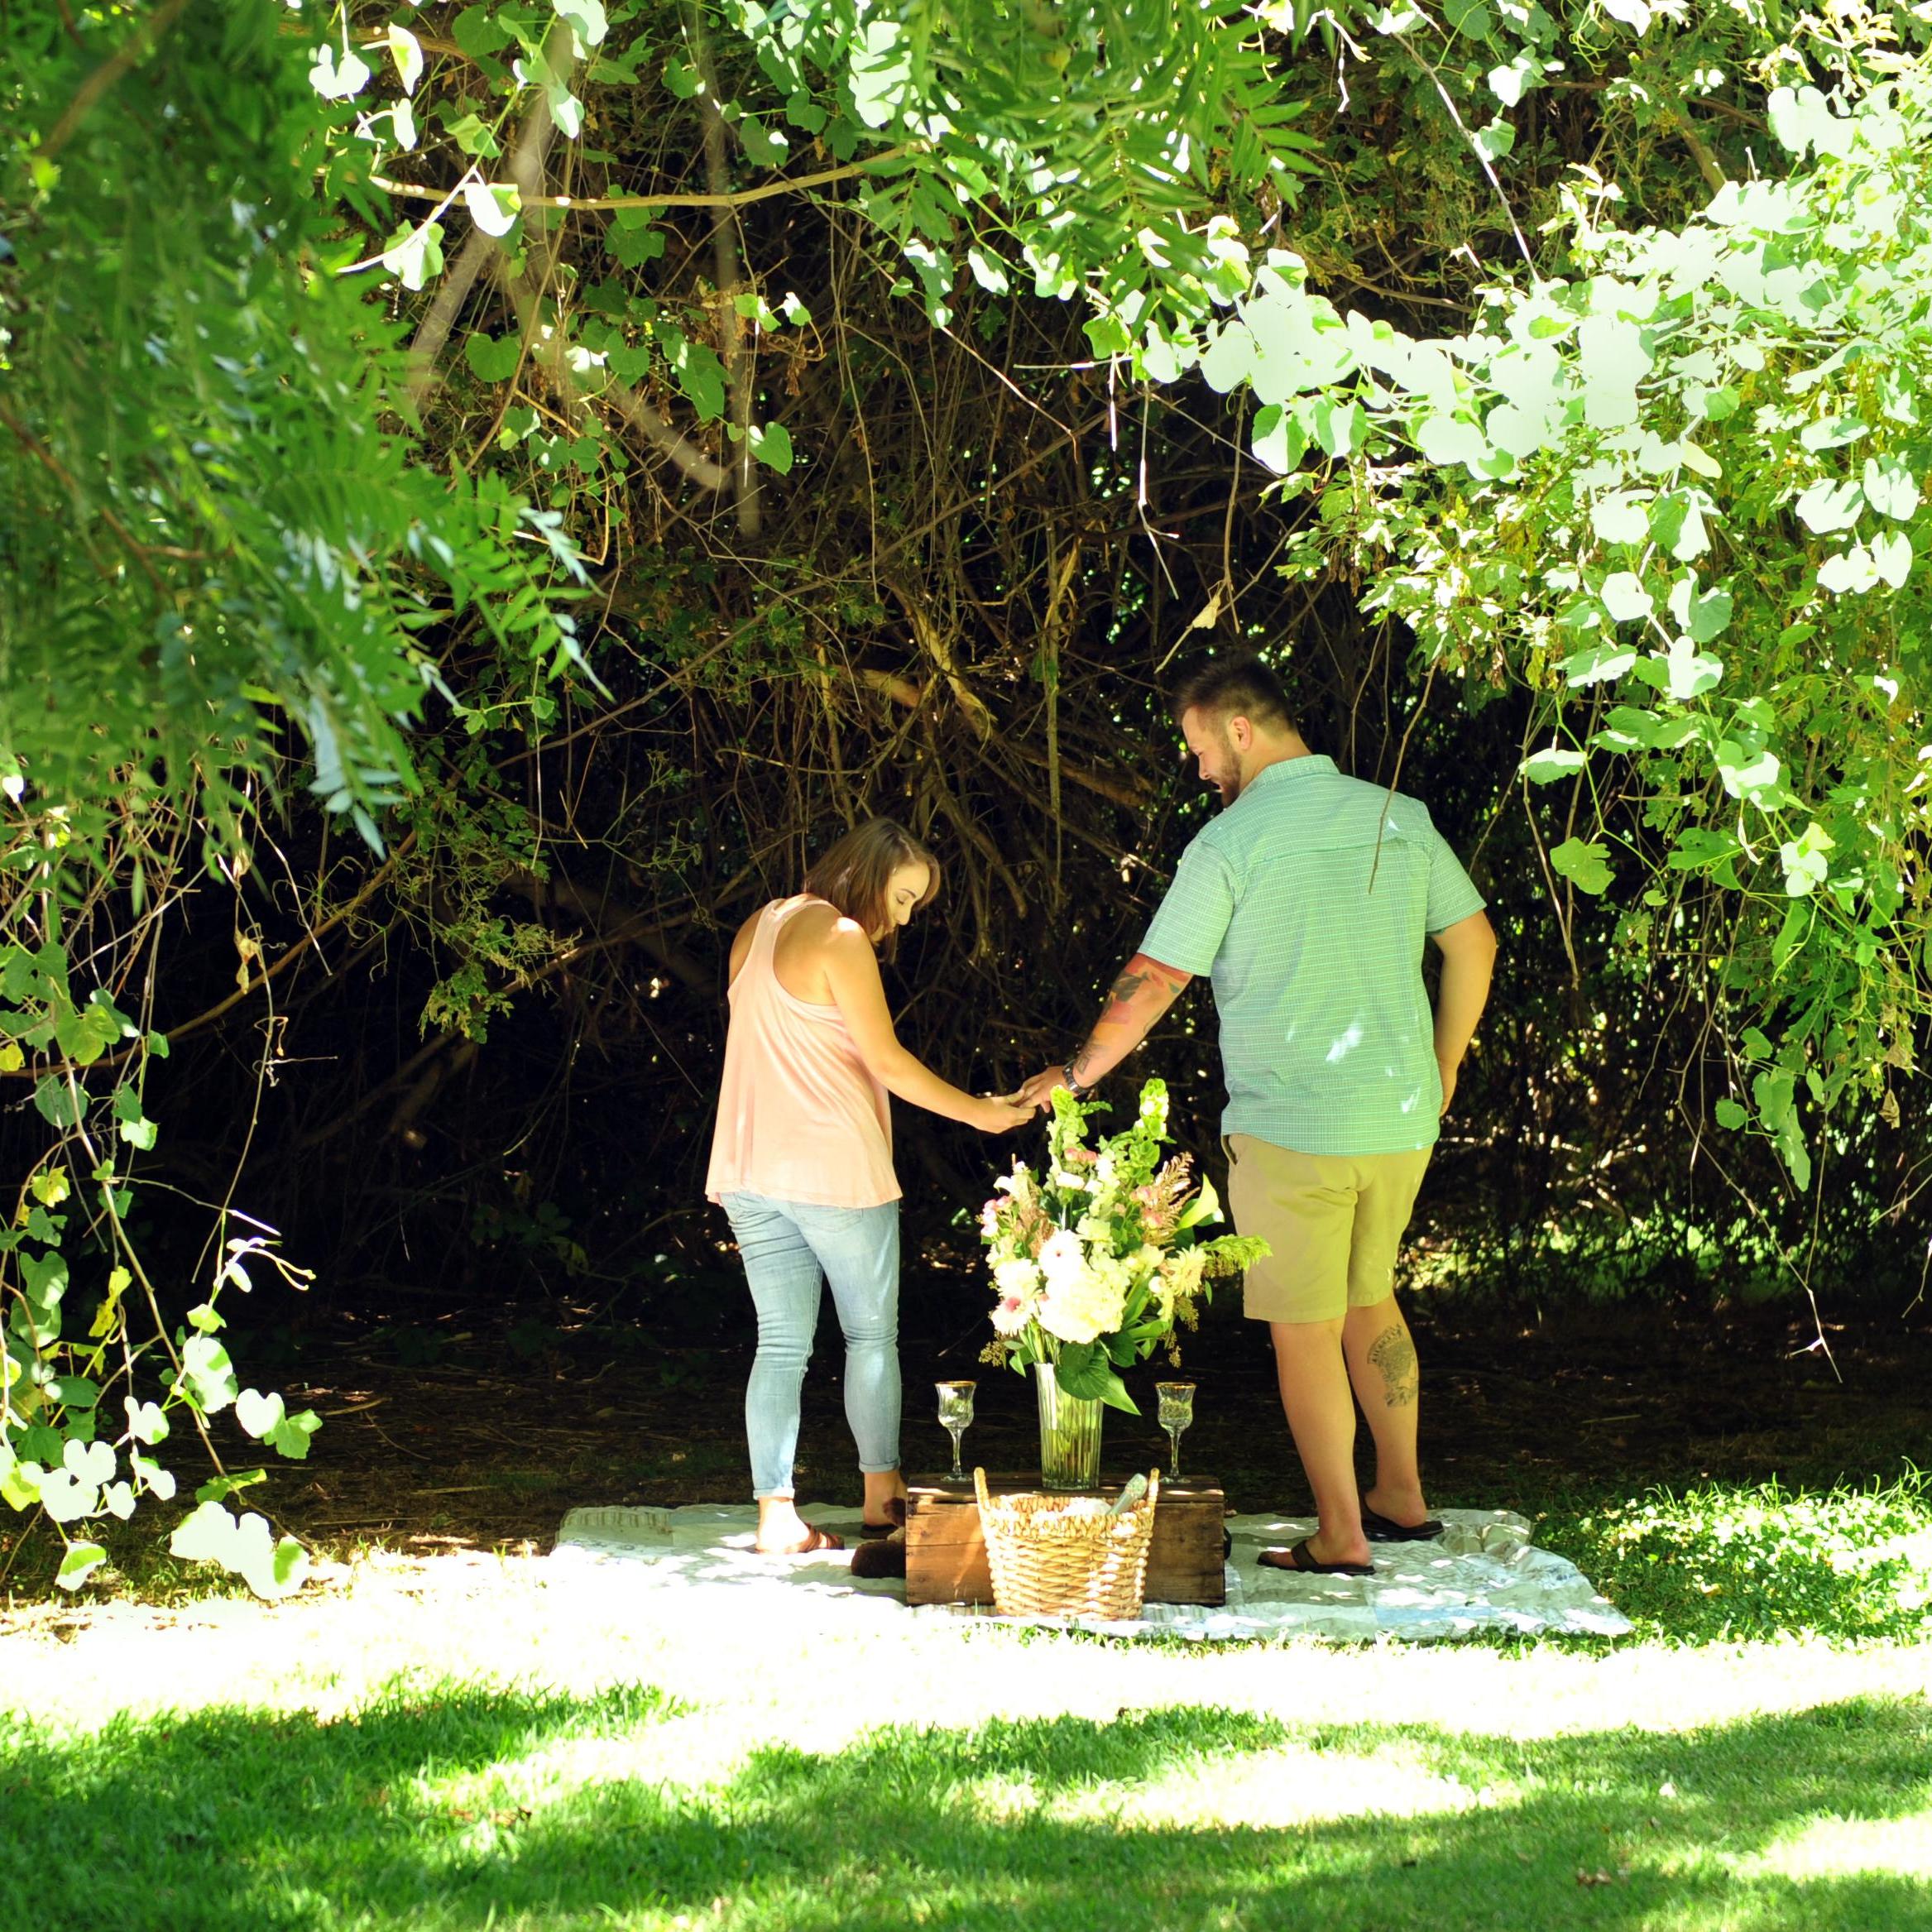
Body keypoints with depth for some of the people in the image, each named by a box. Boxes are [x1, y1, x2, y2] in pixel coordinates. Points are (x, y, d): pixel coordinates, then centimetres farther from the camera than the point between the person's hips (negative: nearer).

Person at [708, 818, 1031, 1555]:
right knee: (871, 1334, 9)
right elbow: (886, 1060, -12)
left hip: (752, 1173, 7)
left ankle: (775, 1513, 0)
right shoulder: (840, 938, -12)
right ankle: (881, 1492, 16)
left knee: (781, 1345, 5)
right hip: (835, 1170, -7)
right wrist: (978, 1112, -6)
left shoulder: (756, 930, 13)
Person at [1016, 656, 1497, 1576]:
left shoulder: (1232, 840, -10)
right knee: (1368, 1298, 23)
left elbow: (1152, 982, -7)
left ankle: (1341, 1536, 6)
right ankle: (1402, 1495, 27)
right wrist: (1444, 1063, 22)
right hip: (1402, 1118, 6)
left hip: (1289, 1127, -6)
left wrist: (1078, 1073, 7)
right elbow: (1473, 941, 11)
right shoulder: (1399, 817, 6)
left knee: (1304, 1329, 3)